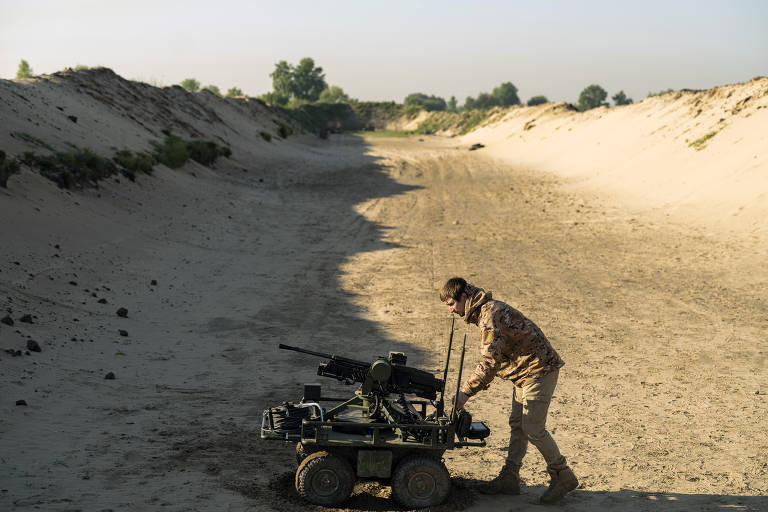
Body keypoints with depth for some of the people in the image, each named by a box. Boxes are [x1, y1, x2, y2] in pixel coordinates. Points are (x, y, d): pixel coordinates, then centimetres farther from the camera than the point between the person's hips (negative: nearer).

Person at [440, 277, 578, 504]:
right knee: (517, 424, 12)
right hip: (525, 372, 11)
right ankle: (509, 479, 18)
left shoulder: (490, 315, -21)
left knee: (533, 428, -7)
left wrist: (466, 391, -21)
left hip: (539, 370, -11)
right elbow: (492, 358, 19)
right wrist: (474, 385, 12)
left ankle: (563, 477, 6)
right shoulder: (487, 310, 13)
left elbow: (489, 363, -26)